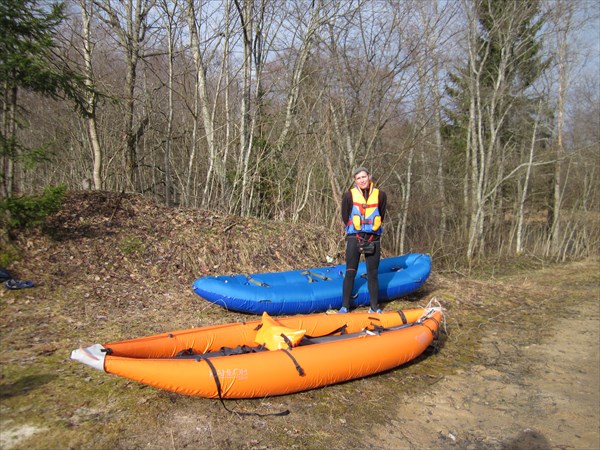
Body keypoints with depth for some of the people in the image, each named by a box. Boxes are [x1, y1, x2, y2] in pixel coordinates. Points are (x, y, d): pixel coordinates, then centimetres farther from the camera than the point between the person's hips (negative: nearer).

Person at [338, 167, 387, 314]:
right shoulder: (349, 195, -2)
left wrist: (373, 231, 4)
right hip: (354, 238, -1)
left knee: (373, 274, 6)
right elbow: (345, 216, 4)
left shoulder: (380, 195, 2)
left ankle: (374, 307, 16)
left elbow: (381, 216, 10)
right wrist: (354, 232, 3)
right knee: (350, 272, 0)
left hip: (373, 239, 1)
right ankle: (345, 307, 7)